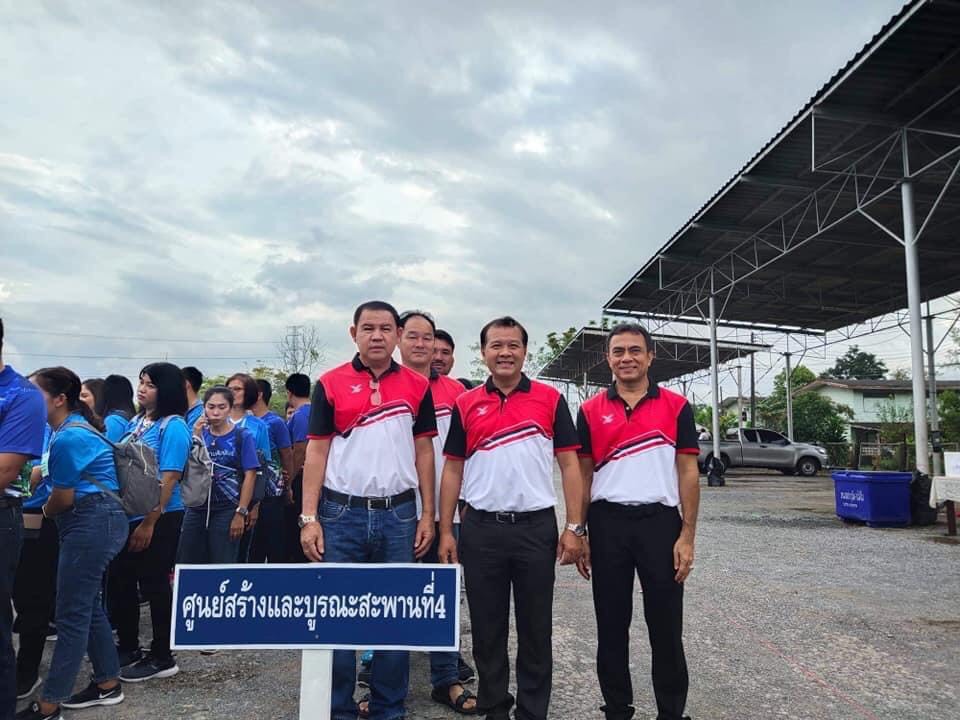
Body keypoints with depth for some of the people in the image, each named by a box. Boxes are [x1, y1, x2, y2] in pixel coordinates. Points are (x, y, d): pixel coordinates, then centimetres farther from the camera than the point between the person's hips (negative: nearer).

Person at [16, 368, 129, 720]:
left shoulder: (68, 437, -18)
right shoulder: (75, 427, 14)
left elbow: (63, 499, -10)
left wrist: (43, 512, 11)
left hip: (91, 523, -11)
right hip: (96, 521, 11)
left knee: (72, 613, -3)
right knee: (87, 605, 16)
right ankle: (108, 684, 26)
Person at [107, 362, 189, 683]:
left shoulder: (173, 426, -14)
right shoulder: (135, 422, 10)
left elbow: (168, 479, -19)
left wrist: (149, 523, -21)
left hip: (159, 519, -8)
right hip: (128, 515, 8)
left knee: (154, 585, 2)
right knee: (119, 582, 16)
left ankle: (162, 658, 16)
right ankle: (128, 648, 34)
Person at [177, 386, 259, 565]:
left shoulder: (242, 436, -5)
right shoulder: (200, 434, 7)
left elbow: (250, 475, -8)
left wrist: (241, 512, -12)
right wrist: (196, 438, -9)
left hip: (226, 511, -4)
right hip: (196, 508, 4)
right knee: (186, 564, 9)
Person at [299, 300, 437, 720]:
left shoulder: (417, 386, 4)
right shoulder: (330, 384, 0)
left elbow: (424, 451, 6)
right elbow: (316, 452, 0)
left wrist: (428, 516, 2)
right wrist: (309, 518, -6)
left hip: (399, 515, 1)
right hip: (342, 513, -1)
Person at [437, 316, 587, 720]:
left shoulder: (550, 399, 1)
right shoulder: (465, 404, 5)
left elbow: (569, 464, 1)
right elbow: (453, 470, 7)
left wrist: (574, 527, -6)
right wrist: (445, 531, 2)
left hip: (537, 527, -1)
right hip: (480, 529, 1)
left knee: (536, 630, 9)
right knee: (487, 629, 11)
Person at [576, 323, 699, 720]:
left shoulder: (676, 407, 2)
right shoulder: (590, 411, 4)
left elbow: (688, 474, 1)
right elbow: (583, 474, 7)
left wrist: (687, 536, -5)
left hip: (660, 522, -1)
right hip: (607, 524, 1)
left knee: (666, 627, 7)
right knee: (611, 626, 11)